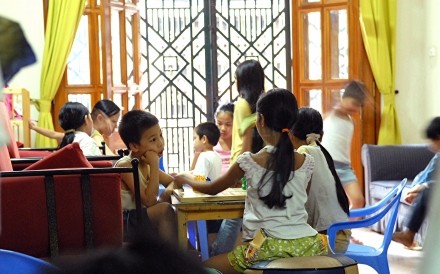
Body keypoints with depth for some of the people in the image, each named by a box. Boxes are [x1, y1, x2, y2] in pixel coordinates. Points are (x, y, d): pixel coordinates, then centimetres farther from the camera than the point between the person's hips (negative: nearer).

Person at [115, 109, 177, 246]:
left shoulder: (146, 163, 6)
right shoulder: (125, 165, -19)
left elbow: (172, 181, 16)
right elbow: (149, 201, -25)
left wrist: (166, 193, -9)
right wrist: (154, 166, -25)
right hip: (124, 223, -9)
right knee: (164, 210, -27)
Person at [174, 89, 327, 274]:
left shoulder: (249, 162, -3)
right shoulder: (306, 162, 5)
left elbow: (213, 189, 15)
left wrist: (185, 180, 36)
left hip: (269, 247, -3)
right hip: (306, 244, 4)